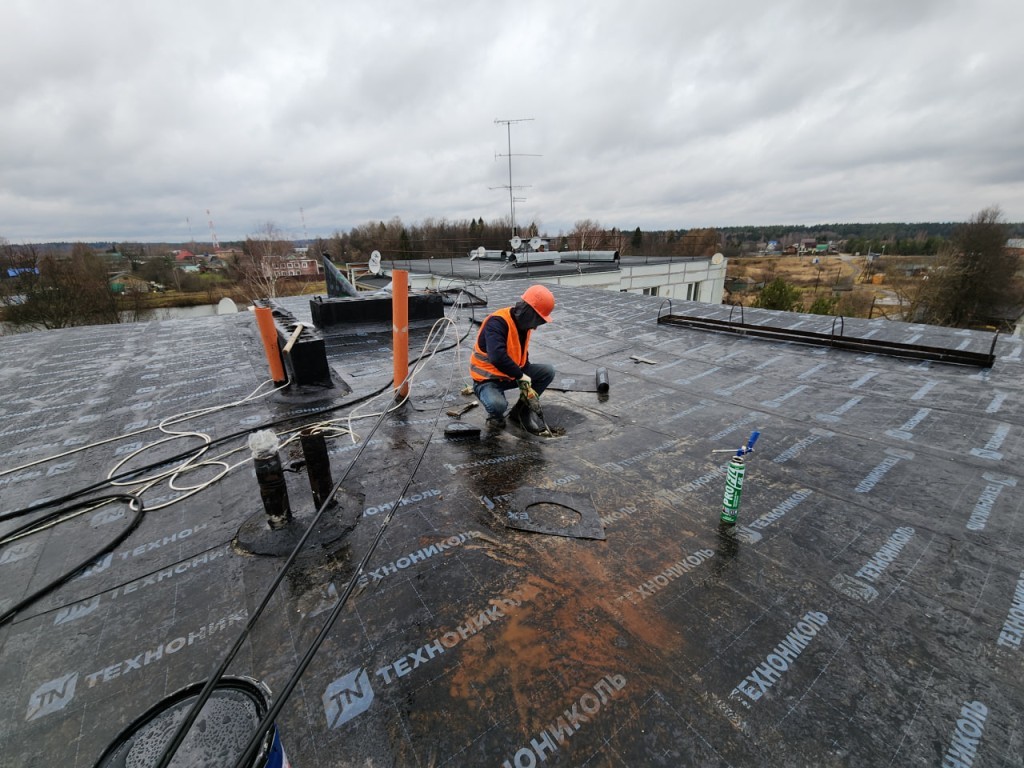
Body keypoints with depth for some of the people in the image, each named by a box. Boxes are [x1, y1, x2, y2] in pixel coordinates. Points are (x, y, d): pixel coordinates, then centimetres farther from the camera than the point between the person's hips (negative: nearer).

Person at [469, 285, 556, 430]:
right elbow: (497, 357, -42)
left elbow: (522, 356, 8)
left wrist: (527, 383, -5)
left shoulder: (523, 323, 1)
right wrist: (520, 376, -29)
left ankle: (519, 410, 11)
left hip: (511, 375, 8)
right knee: (497, 404, -38)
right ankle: (496, 416, 2)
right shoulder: (497, 322, -28)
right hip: (487, 378, -8)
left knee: (548, 371, -2)